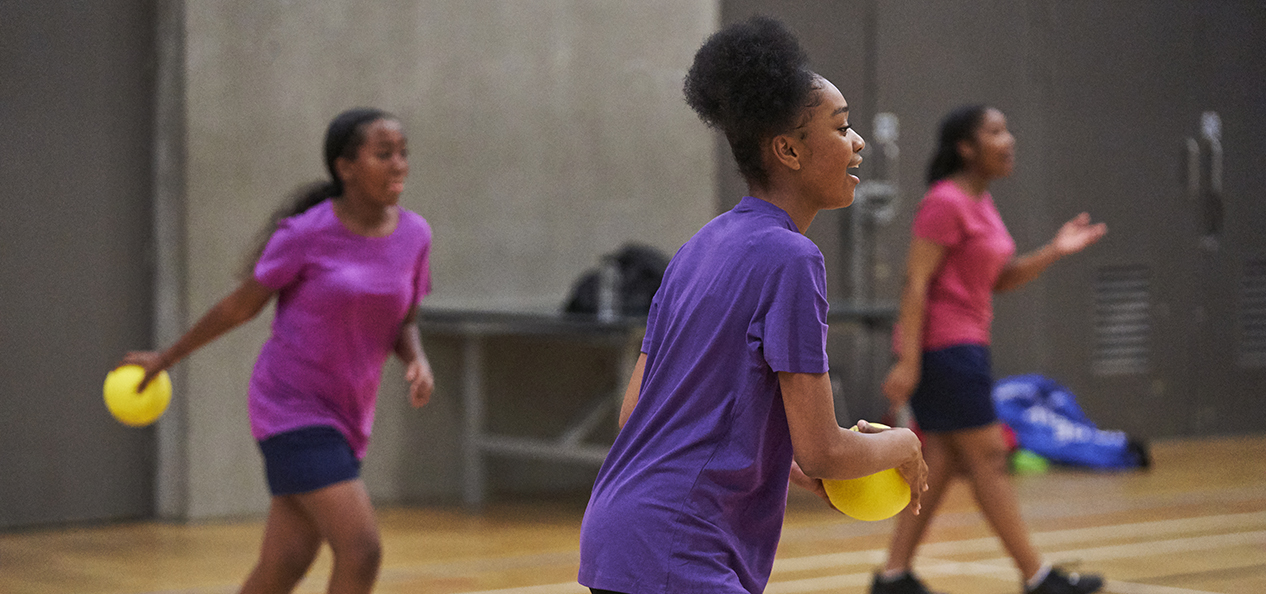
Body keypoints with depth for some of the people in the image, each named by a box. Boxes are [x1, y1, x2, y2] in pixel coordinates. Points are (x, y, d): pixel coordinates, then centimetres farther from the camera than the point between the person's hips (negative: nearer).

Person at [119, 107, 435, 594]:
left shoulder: (414, 235, 3)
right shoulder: (306, 233, -13)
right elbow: (241, 304, 0)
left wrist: (418, 362, -8)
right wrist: (165, 358, 9)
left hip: (346, 416, 6)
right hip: (290, 408, -6)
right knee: (361, 552, -16)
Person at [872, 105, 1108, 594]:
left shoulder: (980, 203, 15)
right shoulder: (946, 203, -14)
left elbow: (1000, 279, 20)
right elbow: (916, 283, -18)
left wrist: (1055, 251, 6)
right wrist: (908, 361, -23)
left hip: (963, 346, 10)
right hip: (942, 346, -10)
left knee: (943, 461, 9)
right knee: (988, 456, -5)